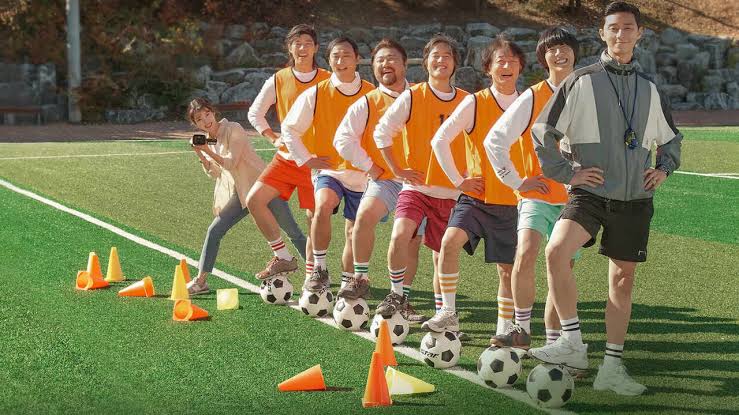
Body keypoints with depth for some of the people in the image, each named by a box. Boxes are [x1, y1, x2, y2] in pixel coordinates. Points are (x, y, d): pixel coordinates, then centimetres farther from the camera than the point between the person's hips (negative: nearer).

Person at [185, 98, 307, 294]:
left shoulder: (233, 129, -11)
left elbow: (231, 163, -16)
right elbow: (214, 173, 8)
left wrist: (208, 151, -22)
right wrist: (200, 155, -6)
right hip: (240, 193, 6)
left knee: (293, 232, -1)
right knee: (214, 230, -4)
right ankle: (201, 280, 2)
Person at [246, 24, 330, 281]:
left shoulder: (328, 81, -1)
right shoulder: (278, 81, 4)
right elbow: (255, 113, 13)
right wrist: (274, 138, 2)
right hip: (286, 157, 2)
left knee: (315, 217, -1)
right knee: (254, 200, -11)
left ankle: (311, 274, 12)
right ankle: (283, 257, 1)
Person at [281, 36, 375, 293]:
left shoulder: (372, 94, -2)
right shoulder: (316, 94, -4)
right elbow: (289, 128, 4)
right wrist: (306, 159, -2)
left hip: (361, 173, 2)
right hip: (328, 169, -2)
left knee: (354, 231, 8)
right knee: (322, 206, -30)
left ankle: (347, 283, 28)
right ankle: (319, 270, -18)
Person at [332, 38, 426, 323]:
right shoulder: (367, 104, -1)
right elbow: (343, 140, -1)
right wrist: (370, 167, -5)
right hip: (385, 179, -2)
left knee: (412, 241, 7)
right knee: (365, 213, -30)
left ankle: (402, 299, 23)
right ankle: (360, 279, -17)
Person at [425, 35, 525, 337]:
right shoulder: (474, 103, -5)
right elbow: (440, 140, -5)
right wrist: (458, 180, -5)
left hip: (513, 200, 2)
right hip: (476, 196, -2)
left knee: (507, 269, 8)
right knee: (450, 241, -26)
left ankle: (504, 329, 22)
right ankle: (448, 313, -16)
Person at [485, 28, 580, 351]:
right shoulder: (532, 98, -4)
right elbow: (494, 140, -2)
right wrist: (516, 181, -4)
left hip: (574, 199, 3)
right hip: (537, 195, -3)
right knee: (525, 255, -24)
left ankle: (553, 343, 18)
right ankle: (521, 329, -9)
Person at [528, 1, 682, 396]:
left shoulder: (648, 89, 12)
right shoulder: (582, 81, -1)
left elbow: (671, 138, 27)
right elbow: (542, 131, 1)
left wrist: (663, 168, 10)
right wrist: (566, 173, -4)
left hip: (634, 198, 4)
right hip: (591, 191, -4)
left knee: (623, 278, 7)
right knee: (556, 251, -28)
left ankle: (612, 368, 17)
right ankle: (572, 343, -15)